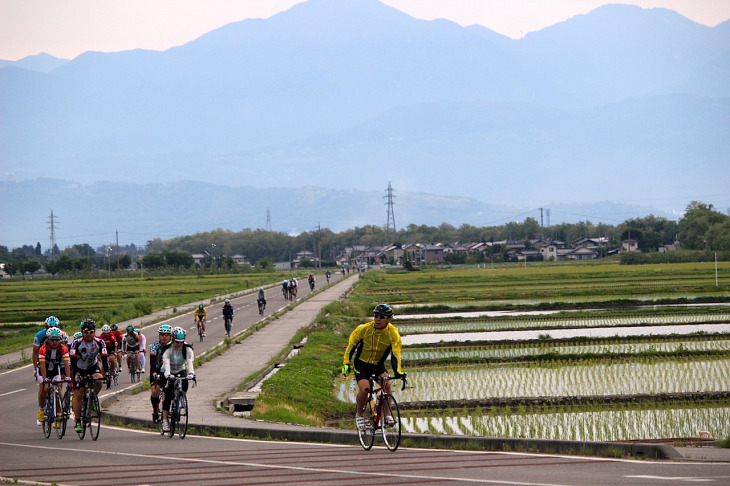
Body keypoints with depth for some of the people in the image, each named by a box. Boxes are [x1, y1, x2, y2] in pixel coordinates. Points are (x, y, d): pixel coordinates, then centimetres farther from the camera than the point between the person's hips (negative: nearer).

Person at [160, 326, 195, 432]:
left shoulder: (187, 348, -16)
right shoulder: (168, 348, -22)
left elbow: (189, 361, -30)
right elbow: (166, 362, -35)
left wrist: (191, 373, -49)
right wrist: (168, 375, -53)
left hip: (180, 371, 2)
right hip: (168, 372, -2)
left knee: (184, 384, -28)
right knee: (168, 396, -13)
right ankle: (165, 420, -9)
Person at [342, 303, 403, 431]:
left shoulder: (393, 334, -16)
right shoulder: (364, 329, -18)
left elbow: (395, 355, -19)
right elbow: (351, 345, -6)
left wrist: (398, 371, -33)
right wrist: (346, 363, -10)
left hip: (378, 365, 1)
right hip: (361, 364, -1)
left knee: (386, 384, -27)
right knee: (364, 389, -23)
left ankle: (387, 414, -13)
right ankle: (359, 414, 3)